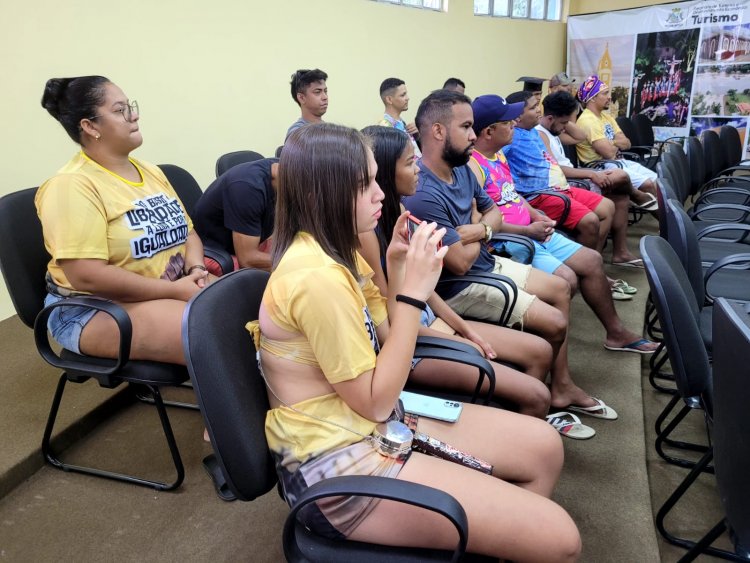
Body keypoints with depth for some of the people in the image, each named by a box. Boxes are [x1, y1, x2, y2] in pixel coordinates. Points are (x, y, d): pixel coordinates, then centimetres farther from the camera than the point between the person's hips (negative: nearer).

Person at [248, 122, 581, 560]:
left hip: (368, 427, 9)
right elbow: (376, 401, -19)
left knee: (543, 445, 11)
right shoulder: (316, 276, -25)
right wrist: (414, 291, -20)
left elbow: (387, 345, 11)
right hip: (336, 462, -9)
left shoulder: (329, 252, 6)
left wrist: (397, 269, -2)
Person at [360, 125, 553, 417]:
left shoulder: (397, 209, 3)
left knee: (540, 351, 12)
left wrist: (464, 329, 4)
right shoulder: (365, 232, -24)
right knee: (536, 396, -9)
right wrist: (459, 344, -9)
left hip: (430, 321, 9)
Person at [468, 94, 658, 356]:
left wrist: (535, 215, 5)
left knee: (592, 260, 10)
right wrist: (527, 230, -20)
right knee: (566, 279, -23)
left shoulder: (498, 155, 13)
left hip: (532, 232, 11)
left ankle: (616, 332, 23)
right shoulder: (473, 165, -20)